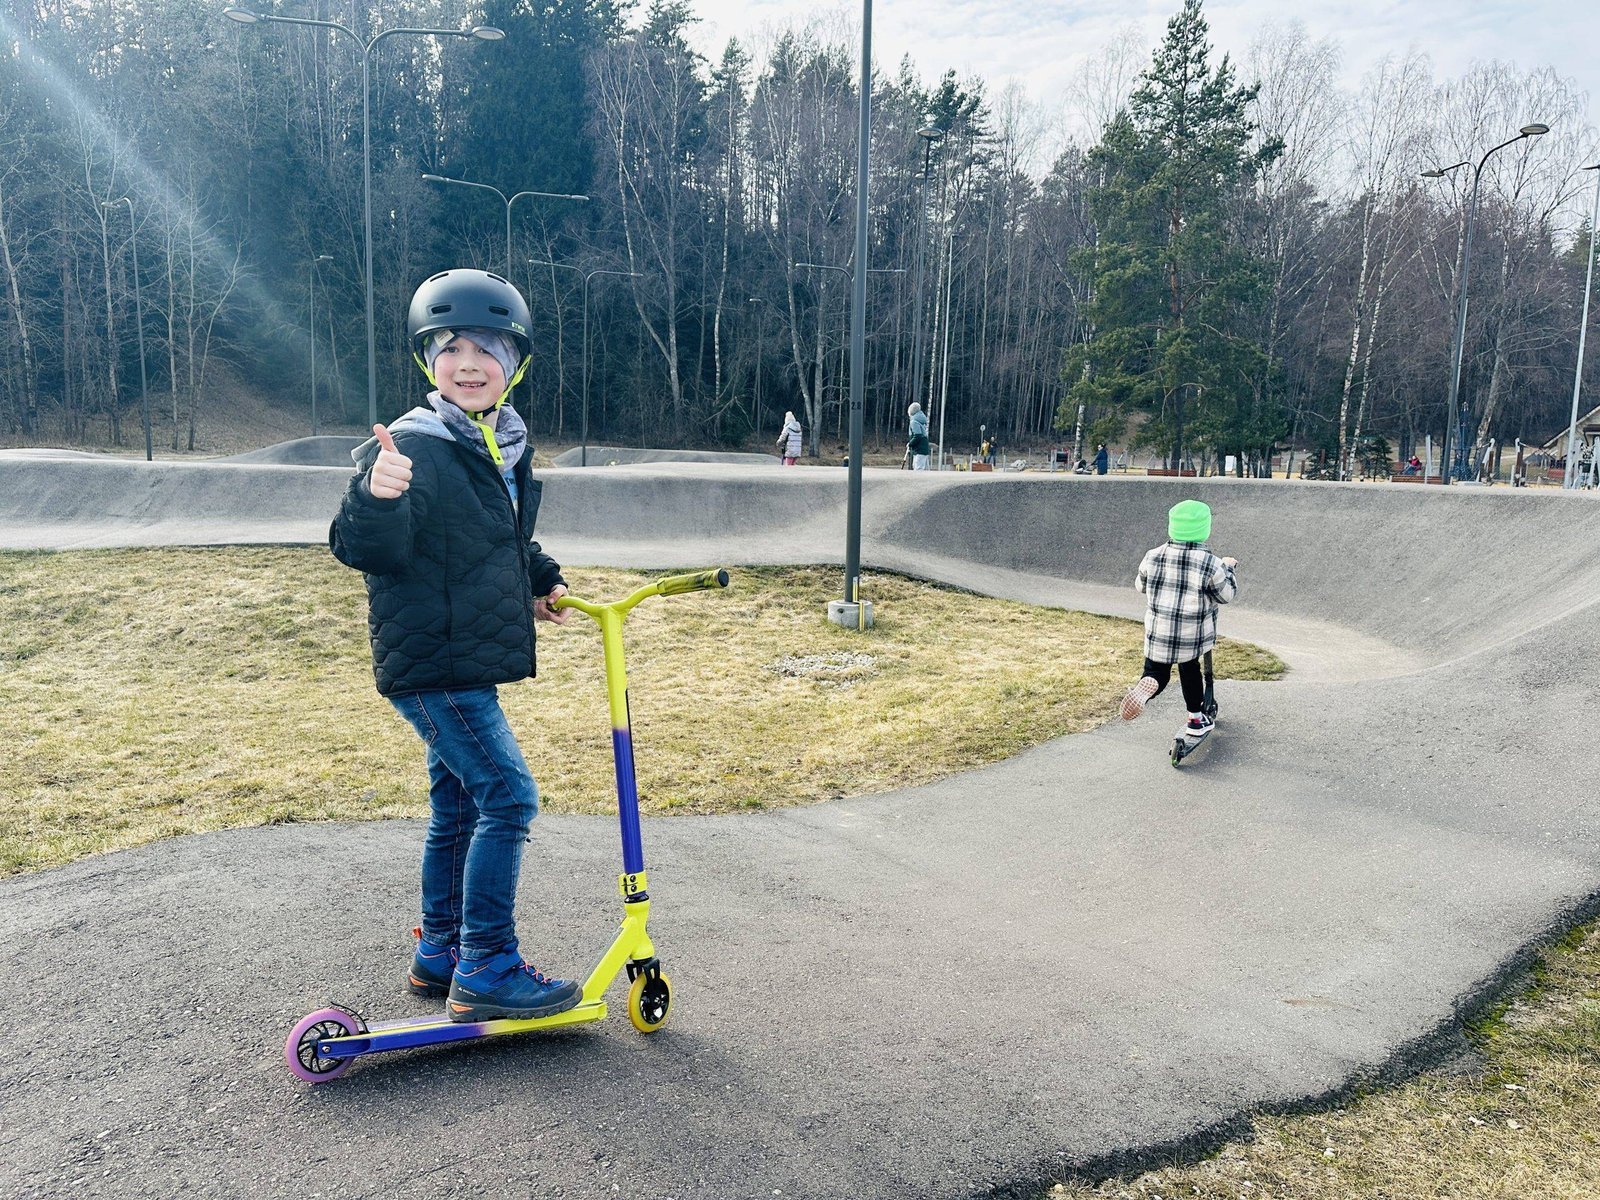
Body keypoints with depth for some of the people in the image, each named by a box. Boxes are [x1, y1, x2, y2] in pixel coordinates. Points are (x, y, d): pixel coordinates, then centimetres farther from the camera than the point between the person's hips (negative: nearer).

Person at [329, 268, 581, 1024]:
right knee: (507, 798, -11)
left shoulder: (507, 446, 10)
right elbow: (366, 550, -24)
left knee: (458, 807, 16)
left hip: (473, 660, 9)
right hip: (430, 661, -9)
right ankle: (486, 970, 1)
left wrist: (540, 581, 13)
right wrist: (376, 497, -42)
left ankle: (440, 956, 31)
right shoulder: (412, 446, -16)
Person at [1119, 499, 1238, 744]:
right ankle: (1195, 719, 32)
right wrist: (1227, 569, 15)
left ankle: (1147, 687, -26)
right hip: (1193, 636, -1)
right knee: (1189, 669, 21)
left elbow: (1141, 585, 11)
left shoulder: (1154, 557, -5)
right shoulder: (1210, 564, -13)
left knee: (1156, 671, 10)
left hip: (1158, 634, 1)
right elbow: (1226, 595, -1)